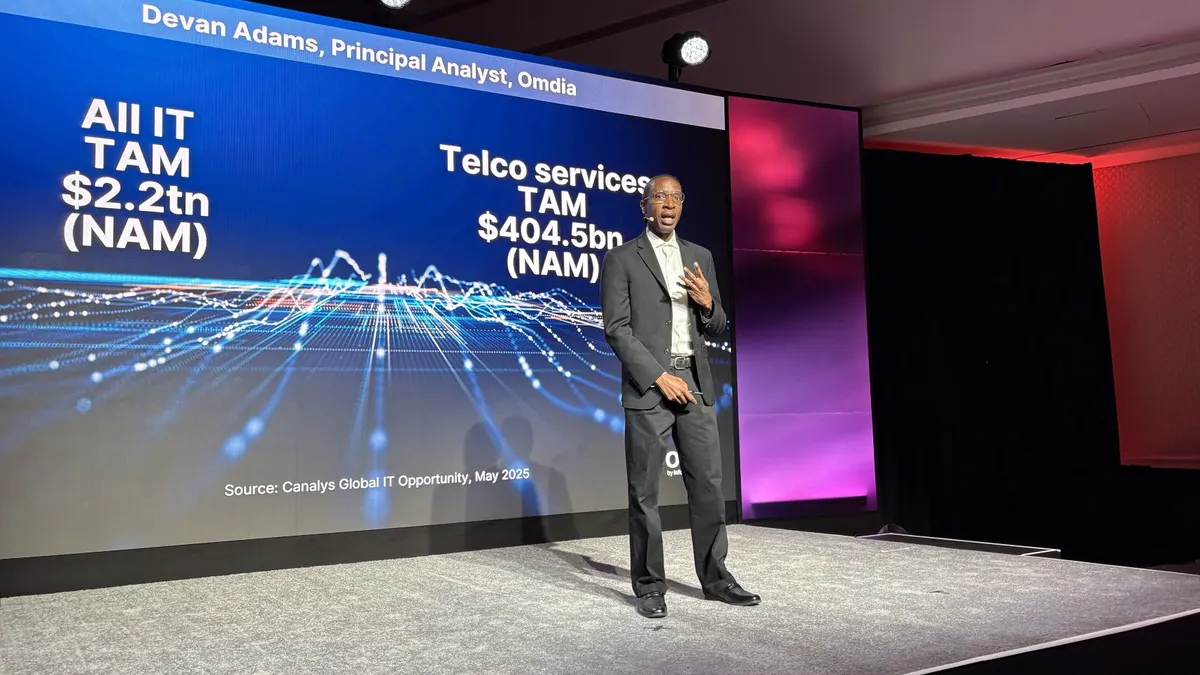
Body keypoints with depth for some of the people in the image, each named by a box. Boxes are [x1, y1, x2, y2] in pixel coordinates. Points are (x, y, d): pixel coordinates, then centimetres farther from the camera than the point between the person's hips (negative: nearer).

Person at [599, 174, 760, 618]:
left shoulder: (700, 257, 15)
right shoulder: (621, 260, 0)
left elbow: (716, 329, 17)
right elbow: (617, 330, -7)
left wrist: (708, 303, -6)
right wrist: (660, 376, -15)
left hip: (695, 383, 5)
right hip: (648, 385, -4)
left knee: (708, 484, 7)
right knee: (645, 491, 1)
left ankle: (715, 577, 20)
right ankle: (649, 586, 11)